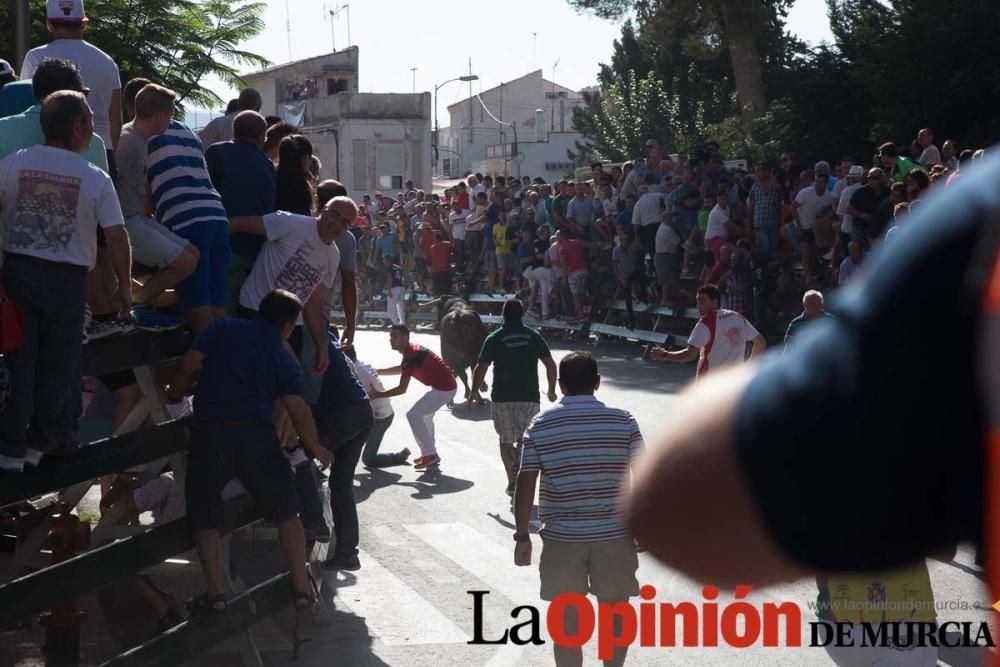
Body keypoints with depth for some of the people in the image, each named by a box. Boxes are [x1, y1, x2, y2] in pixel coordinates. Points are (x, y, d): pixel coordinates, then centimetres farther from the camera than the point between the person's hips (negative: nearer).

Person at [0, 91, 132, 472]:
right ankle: (42, 441, 19)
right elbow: (117, 237, -7)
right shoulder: (96, 179, -6)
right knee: (58, 363, 12)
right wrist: (124, 284, 5)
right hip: (67, 279, -2)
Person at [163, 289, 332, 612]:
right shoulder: (285, 360, 10)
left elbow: (188, 366, 0)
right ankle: (301, 587, 14)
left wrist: (174, 393, 19)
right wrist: (317, 450, 17)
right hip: (258, 434, 0)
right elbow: (299, 413, 2)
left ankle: (214, 593, 2)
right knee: (286, 511, 16)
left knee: (204, 515, 11)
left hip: (210, 430, 0)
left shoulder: (222, 329, 11)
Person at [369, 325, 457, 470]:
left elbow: (401, 389, -22)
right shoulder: (412, 350, 10)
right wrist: (377, 371, 25)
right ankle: (430, 453, 27)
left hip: (444, 388, -10)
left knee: (413, 415, -7)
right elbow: (402, 369, 32)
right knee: (424, 414, 24)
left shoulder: (411, 355, -21)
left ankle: (430, 454, -4)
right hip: (446, 385, 10)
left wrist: (377, 395, -18)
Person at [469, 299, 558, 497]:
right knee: (525, 438, 7)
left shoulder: (494, 339, -1)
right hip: (529, 397, 1)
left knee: (506, 440, 12)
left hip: (502, 397, 0)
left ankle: (512, 481, 7)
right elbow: (550, 364, 2)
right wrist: (551, 390, 15)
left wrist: (474, 392, 10)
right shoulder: (533, 336, 3)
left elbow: (481, 368, -3)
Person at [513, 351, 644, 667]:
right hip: (614, 533, 0)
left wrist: (522, 536, 3)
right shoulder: (623, 421, -2)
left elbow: (525, 484, -4)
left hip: (562, 536, 0)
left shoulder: (541, 425, -2)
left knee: (568, 618, 8)